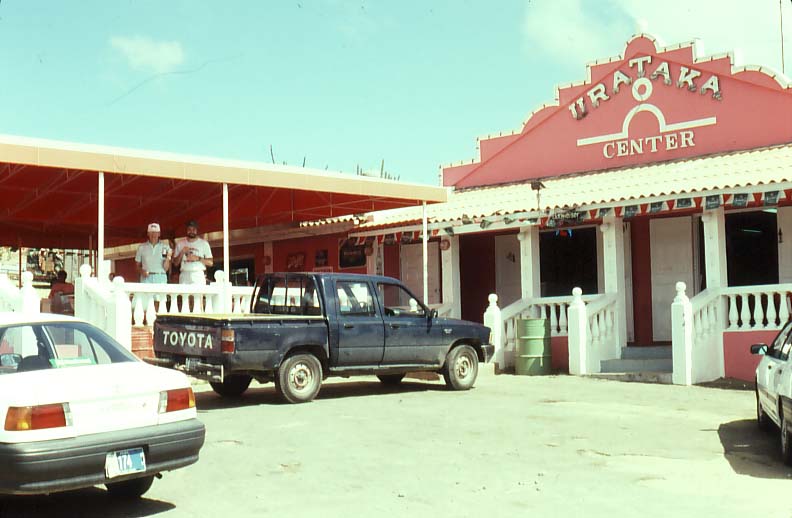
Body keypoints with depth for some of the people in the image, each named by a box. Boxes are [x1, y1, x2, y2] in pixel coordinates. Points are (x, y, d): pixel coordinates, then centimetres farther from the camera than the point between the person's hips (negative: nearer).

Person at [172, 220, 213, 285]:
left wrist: (198, 258, -10)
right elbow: (175, 263, 15)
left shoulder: (204, 243, 8)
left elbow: (210, 262, 4)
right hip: (184, 275, 2)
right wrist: (182, 252, -1)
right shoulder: (180, 244, 16)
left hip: (199, 275, -2)